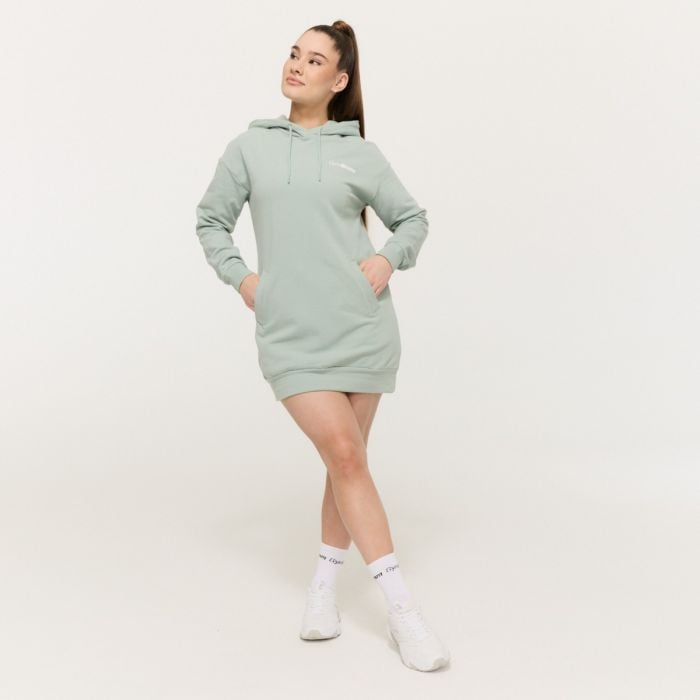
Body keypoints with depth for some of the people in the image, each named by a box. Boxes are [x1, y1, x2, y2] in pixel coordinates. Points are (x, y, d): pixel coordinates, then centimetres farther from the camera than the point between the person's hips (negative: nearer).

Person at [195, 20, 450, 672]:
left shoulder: (358, 152, 6)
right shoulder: (249, 147, 8)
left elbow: (412, 218, 16)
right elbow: (211, 220, 17)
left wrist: (388, 258, -2)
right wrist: (240, 278, 4)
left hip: (362, 327, 1)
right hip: (290, 334, -1)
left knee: (346, 460, 8)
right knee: (345, 456, -10)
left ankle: (324, 583, 28)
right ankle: (401, 608, -3)